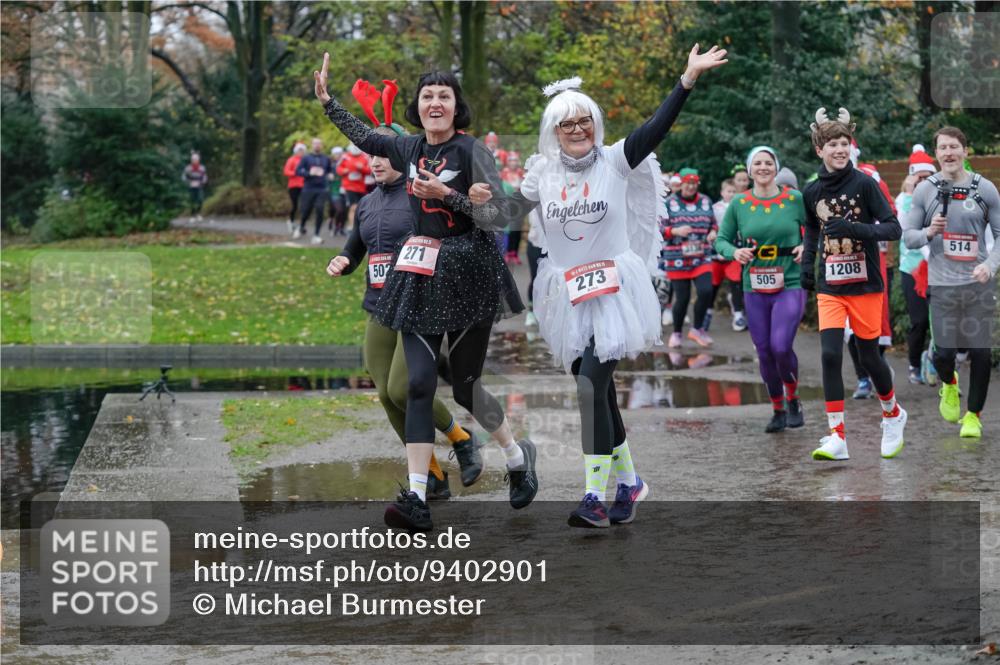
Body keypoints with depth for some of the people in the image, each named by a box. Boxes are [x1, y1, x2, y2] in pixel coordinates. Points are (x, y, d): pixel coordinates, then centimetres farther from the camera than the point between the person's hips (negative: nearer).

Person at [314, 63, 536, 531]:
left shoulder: (472, 151, -9)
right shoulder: (410, 149, 7)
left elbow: (499, 216, -12)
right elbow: (362, 137, 25)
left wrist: (447, 194, -20)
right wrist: (326, 99, 21)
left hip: (468, 273, -5)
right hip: (421, 277, 5)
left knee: (465, 387, 4)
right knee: (419, 383, -6)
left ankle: (519, 457, 33)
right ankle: (416, 498, -11)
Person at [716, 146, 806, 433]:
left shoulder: (795, 199, -1)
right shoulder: (738, 203, 3)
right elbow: (722, 240, 9)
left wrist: (807, 247, -12)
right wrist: (734, 251, -11)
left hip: (790, 284, -3)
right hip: (755, 288, 3)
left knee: (781, 346, -18)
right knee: (764, 353, 6)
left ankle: (793, 400, 8)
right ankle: (778, 411, 25)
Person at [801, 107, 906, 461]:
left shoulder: (864, 183, -9)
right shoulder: (812, 191, 2)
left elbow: (894, 229, -12)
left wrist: (854, 228, -26)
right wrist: (807, 263, 5)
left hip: (865, 285, -2)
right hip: (830, 288, 2)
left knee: (869, 356, 7)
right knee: (830, 354, -13)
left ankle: (893, 414, 36)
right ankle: (837, 437, -10)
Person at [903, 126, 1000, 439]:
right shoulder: (925, 190, 4)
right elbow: (908, 236, 7)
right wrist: (929, 232, -13)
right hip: (942, 284, 0)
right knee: (944, 351, -5)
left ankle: (973, 414, 19)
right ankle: (949, 384, 32)